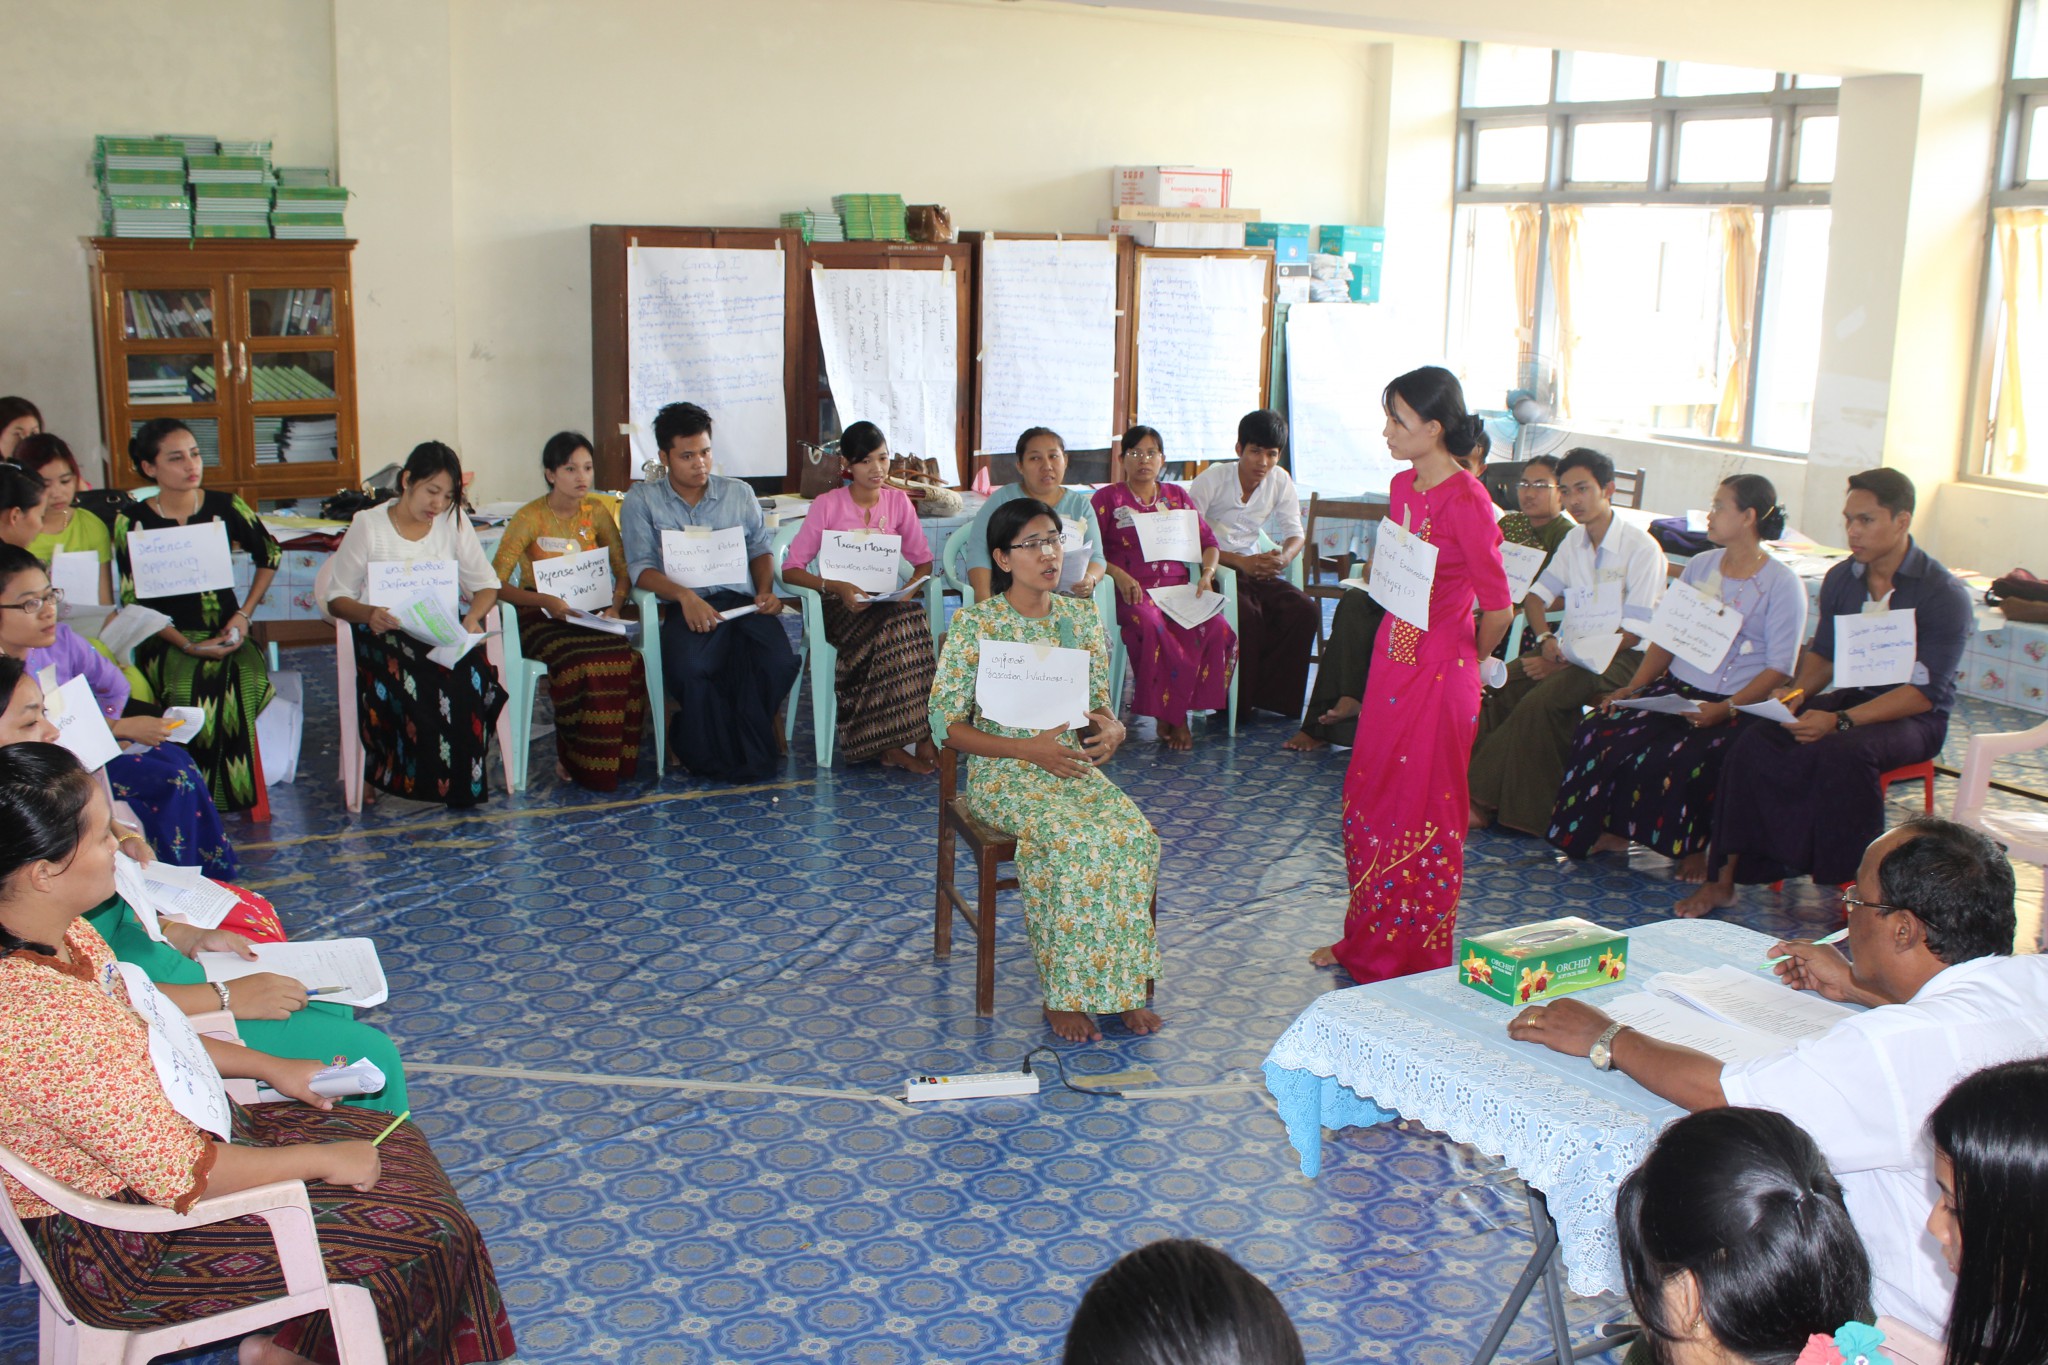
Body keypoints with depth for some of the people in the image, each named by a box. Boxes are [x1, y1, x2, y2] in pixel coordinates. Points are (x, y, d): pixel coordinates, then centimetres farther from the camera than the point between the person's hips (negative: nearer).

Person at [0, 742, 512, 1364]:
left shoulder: (59, 935, -6)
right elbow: (181, 1174, -29)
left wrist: (271, 1068, 9)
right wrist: (323, 1159, -16)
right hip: (132, 1250, -9)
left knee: (397, 1143, 16)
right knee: (427, 1235, -5)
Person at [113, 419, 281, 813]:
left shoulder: (225, 507, 3)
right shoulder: (132, 522, -2)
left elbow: (270, 555, 18)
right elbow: (134, 602, -3)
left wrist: (244, 614, 5)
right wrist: (188, 646, -16)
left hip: (226, 631, 2)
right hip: (167, 638, -2)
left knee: (245, 679, -32)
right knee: (198, 686, -34)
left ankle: (237, 792, -13)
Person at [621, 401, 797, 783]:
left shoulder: (739, 494, 20)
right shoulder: (642, 501, 10)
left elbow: (761, 549, 23)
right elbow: (640, 568, -1)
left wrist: (765, 591, 2)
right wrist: (684, 595, -18)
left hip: (743, 602, 3)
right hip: (688, 606, -3)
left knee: (779, 663, -29)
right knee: (688, 669, -37)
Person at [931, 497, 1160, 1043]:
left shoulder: (1082, 617, 8)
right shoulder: (975, 624, -7)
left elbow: (1101, 706, 14)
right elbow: (946, 724, -8)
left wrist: (1112, 729, -12)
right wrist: (1028, 749, -19)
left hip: (1075, 767, 4)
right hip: (1004, 774, -4)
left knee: (1134, 834, -25)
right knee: (1071, 842, -33)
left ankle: (1121, 986, -15)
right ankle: (1063, 994, -19)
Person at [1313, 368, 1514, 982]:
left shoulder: (1465, 500, -19)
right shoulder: (1403, 485, 7)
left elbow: (1497, 608, -15)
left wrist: (1464, 660, 0)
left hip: (1440, 675, -8)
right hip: (1393, 656, 8)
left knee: (1423, 813, 3)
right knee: (1367, 798, 15)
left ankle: (1418, 960, 18)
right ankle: (1366, 938, 31)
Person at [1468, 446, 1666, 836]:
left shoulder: (1641, 548, -10)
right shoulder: (1574, 540, 13)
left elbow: (1634, 633, -14)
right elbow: (1536, 595, 16)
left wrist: (1566, 660, -18)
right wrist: (1546, 638, -6)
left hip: (1620, 659, -7)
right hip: (1570, 650, 7)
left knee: (1541, 700, -31)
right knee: (1496, 686, -20)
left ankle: (1486, 801, -25)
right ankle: (1477, 794, -23)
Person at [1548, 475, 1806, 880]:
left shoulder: (1783, 584, -5)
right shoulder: (1699, 566, 13)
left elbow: (1779, 668, -10)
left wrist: (1725, 709, -22)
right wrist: (1633, 687, 0)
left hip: (1738, 706, -6)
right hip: (1675, 686, 6)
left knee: (1681, 760, -32)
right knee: (1600, 730, -17)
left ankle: (1693, 847, -7)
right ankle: (1613, 831, -3)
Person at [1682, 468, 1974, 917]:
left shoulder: (1945, 595, -14)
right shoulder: (1840, 579, 5)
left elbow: (1925, 691, -19)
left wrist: (1841, 722, -29)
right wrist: (1798, 692, -7)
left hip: (1915, 718, -5)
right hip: (1852, 698, 5)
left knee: (1843, 753, -37)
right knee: (1756, 743, -20)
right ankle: (1724, 880, -17)